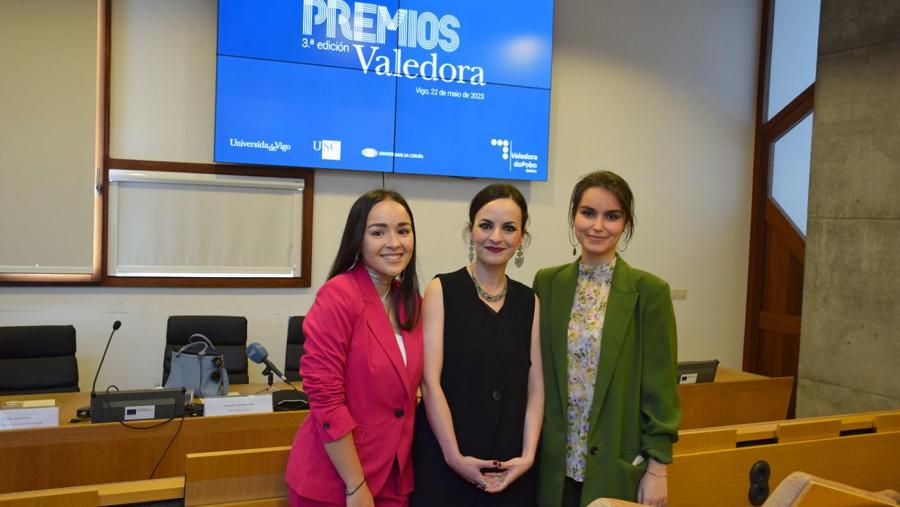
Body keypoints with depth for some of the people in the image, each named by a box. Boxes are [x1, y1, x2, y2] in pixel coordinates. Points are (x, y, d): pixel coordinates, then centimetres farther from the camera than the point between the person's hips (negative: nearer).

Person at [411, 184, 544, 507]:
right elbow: (430, 380, -10)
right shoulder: (442, 290, -4)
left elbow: (535, 386, 4)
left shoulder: (529, 301, 7)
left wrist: (528, 455, -6)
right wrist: (454, 456, -14)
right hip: (446, 460, -3)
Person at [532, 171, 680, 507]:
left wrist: (657, 469, -8)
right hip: (554, 465, 3)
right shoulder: (547, 283, 2)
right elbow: (535, 374, 6)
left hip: (617, 468, -2)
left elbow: (659, 389, -6)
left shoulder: (649, 290, -7)